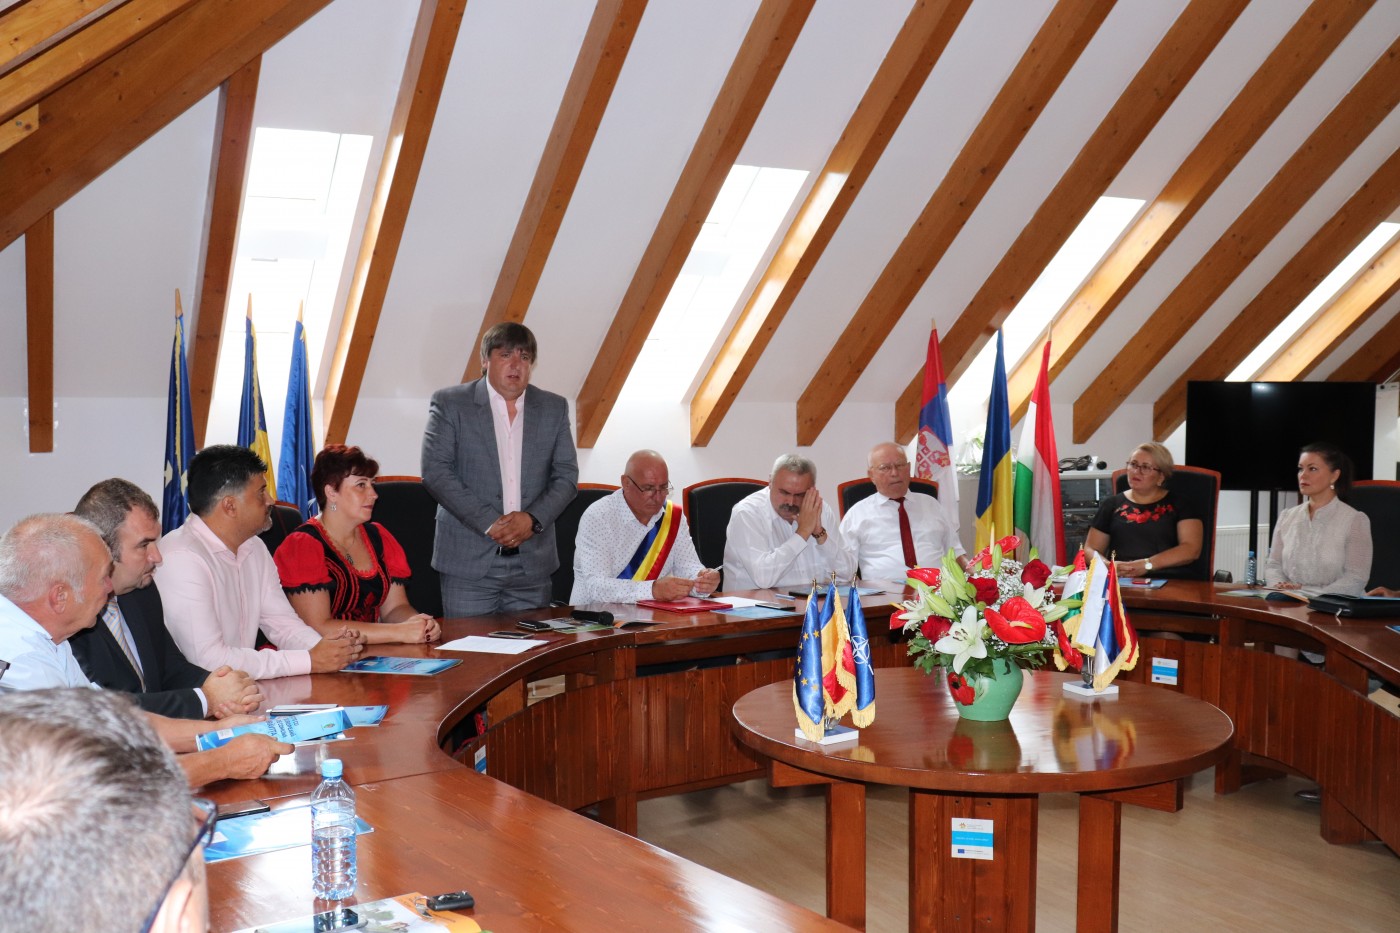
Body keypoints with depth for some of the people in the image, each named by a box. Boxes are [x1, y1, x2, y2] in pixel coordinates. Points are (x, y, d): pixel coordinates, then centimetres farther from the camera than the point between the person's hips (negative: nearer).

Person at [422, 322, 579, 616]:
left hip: (532, 563, 3)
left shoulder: (554, 408, 11)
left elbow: (567, 476, 8)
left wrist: (532, 519, -10)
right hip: (469, 561, -3)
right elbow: (435, 471, -7)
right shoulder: (450, 403, 1)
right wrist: (488, 523, -15)